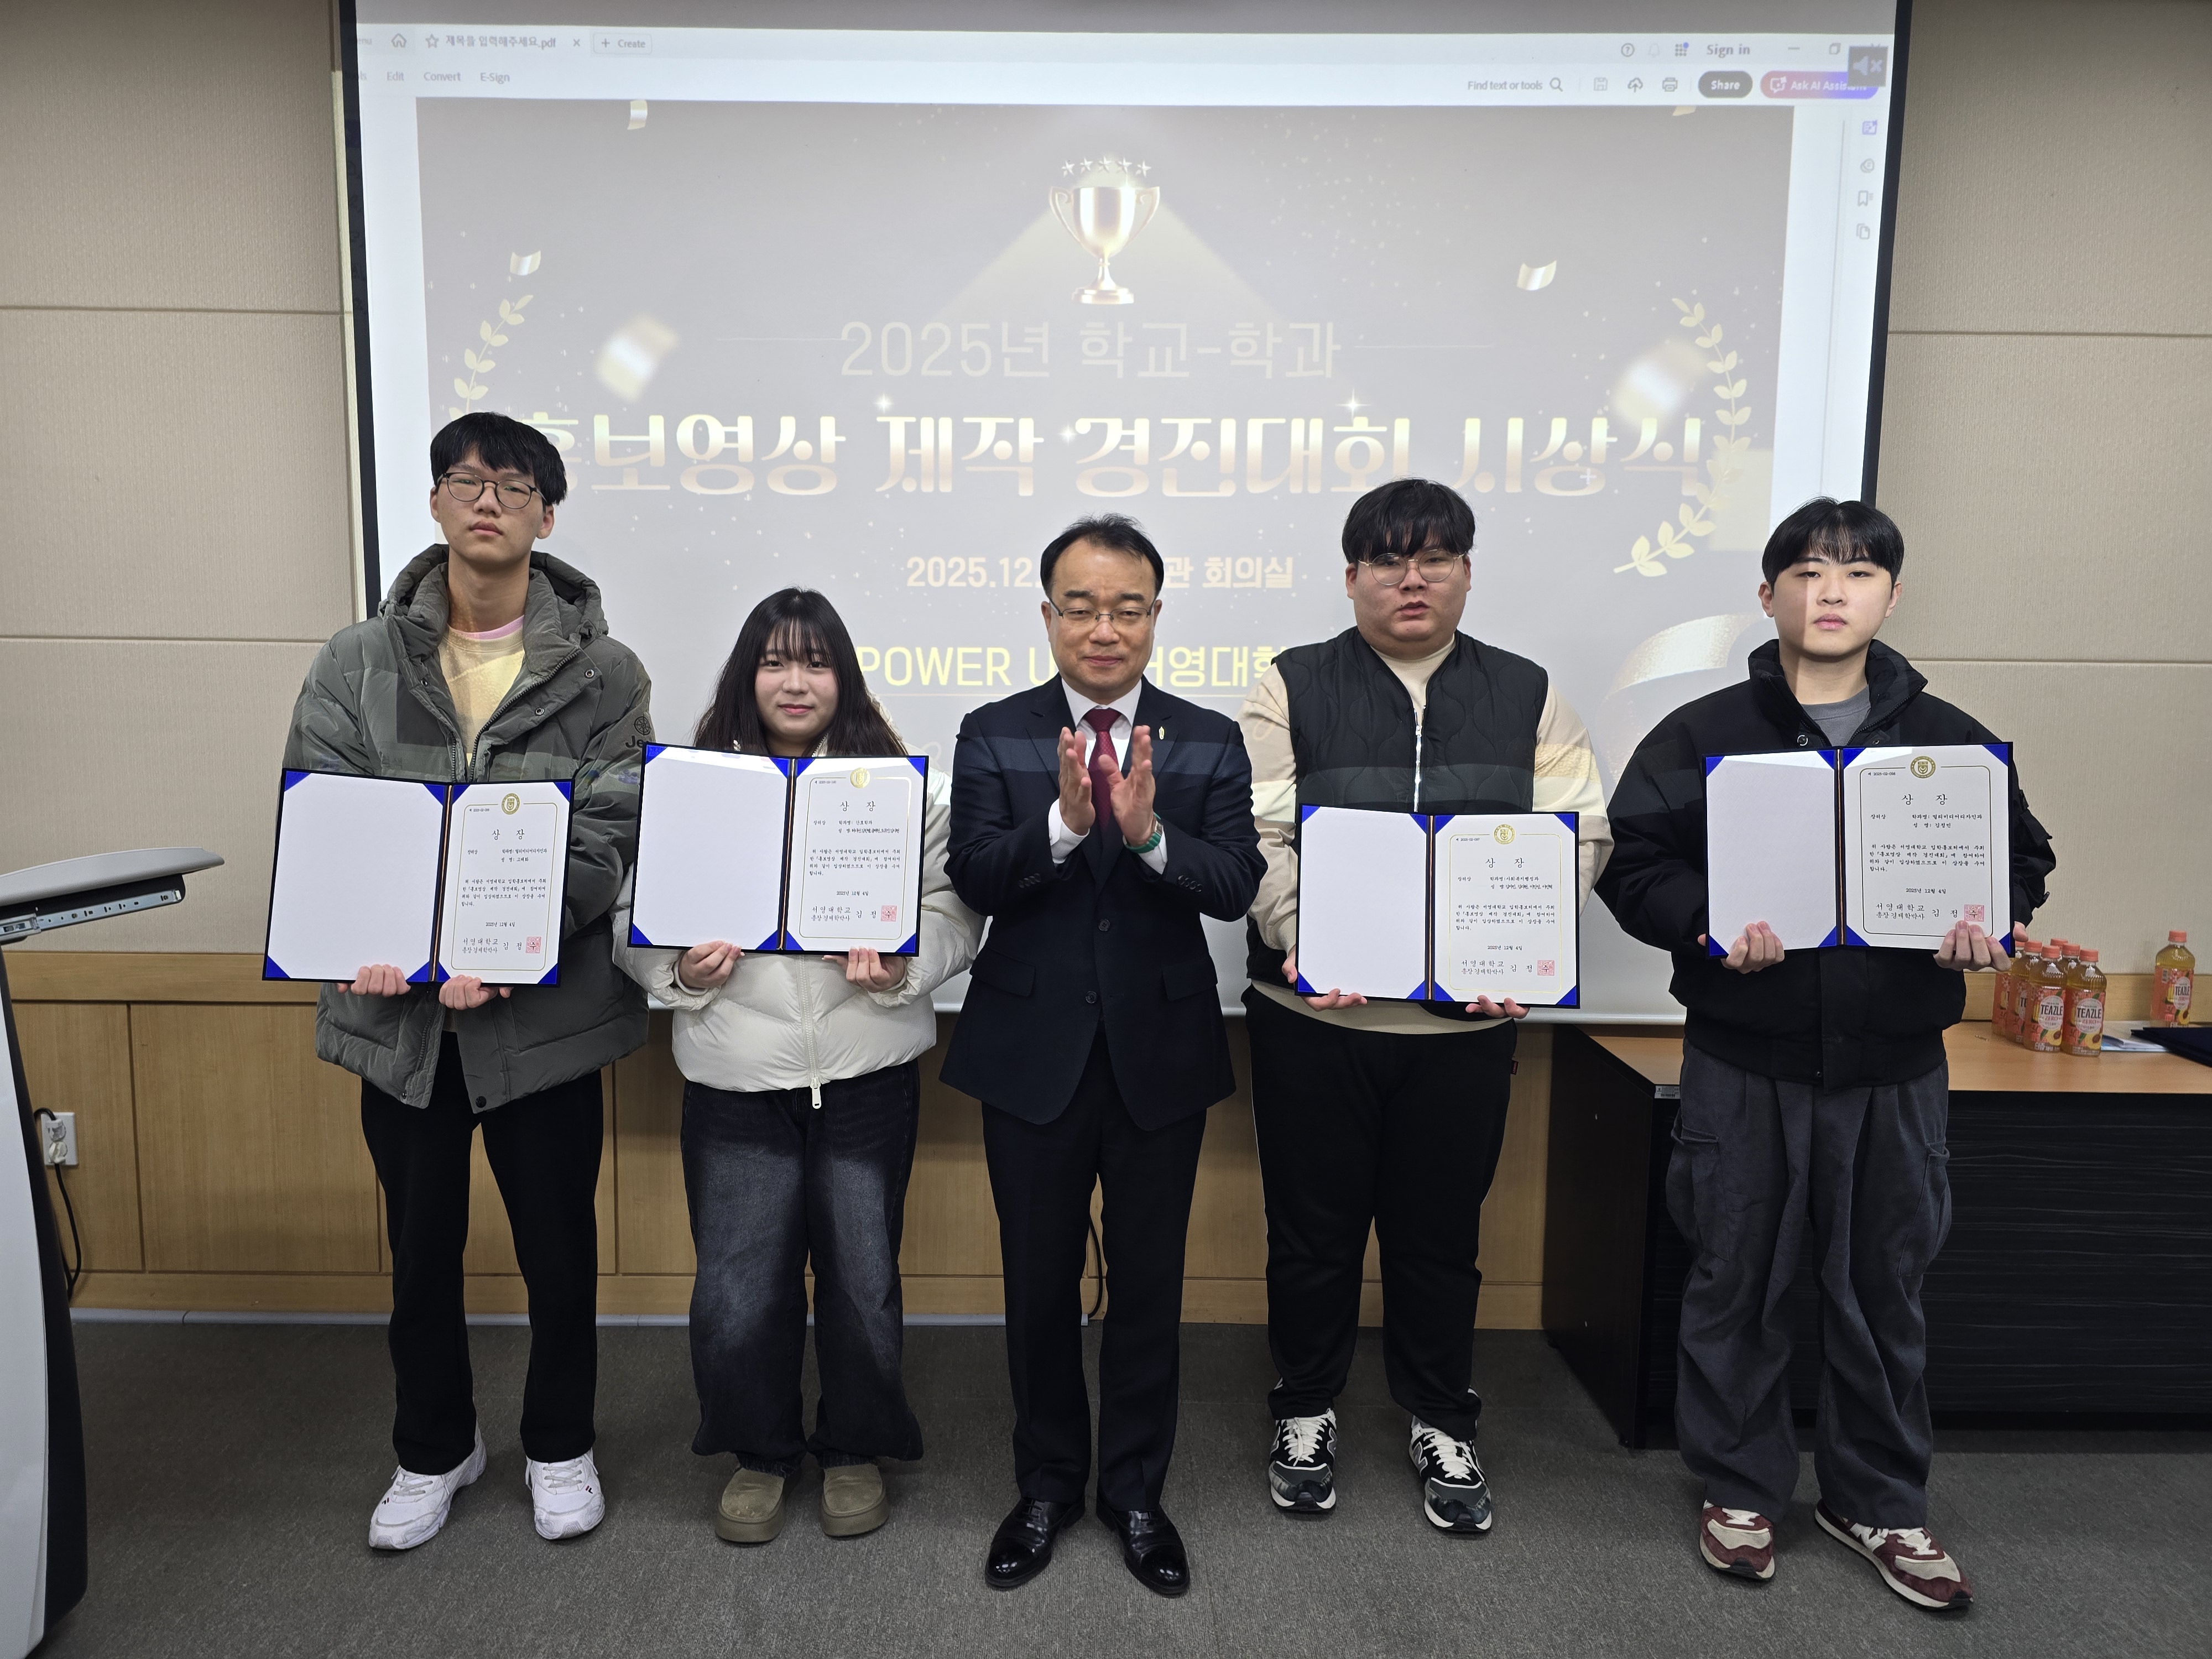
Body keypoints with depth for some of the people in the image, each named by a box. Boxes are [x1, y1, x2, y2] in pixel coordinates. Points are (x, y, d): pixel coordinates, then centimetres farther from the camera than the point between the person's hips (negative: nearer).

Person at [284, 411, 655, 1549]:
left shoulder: (603, 674, -3)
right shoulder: (355, 665, 4)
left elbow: (604, 838, -11)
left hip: (545, 1010, -2)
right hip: (397, 1010, 2)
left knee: (559, 1249, 12)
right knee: (420, 1249, 17)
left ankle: (560, 1445, 36)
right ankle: (434, 1449, 41)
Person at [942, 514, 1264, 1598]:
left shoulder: (1210, 743, 0)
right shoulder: (992, 737, -1)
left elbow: (1236, 886, -12)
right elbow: (973, 879, -14)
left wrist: (1149, 832, -30)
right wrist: (1065, 821, -30)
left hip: (1160, 1051, 1)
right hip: (1034, 1051, 0)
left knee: (1149, 1284, 14)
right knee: (1040, 1284, 15)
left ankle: (1136, 1491, 36)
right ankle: (1048, 1485, 37)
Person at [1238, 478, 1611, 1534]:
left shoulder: (1527, 695, 8)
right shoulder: (1292, 689, 1)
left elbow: (1577, 835, 2)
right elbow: (1258, 834, -7)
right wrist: (1301, 936, -24)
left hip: (1469, 1018, 2)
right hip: (1316, 1011, -1)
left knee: (1441, 1231, 14)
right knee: (1313, 1228, 11)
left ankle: (1441, 1424, 35)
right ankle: (1306, 1412, 33)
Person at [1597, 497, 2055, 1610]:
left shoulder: (1950, 741, 7)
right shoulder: (1702, 735, -1)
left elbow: (2020, 852, 14)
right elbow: (1631, 860, -5)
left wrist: (1990, 917, -8)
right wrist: (1708, 923, -23)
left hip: (1895, 1064, 3)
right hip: (1746, 1059, -2)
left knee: (1884, 1287, 15)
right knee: (1739, 1280, 9)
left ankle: (1879, 1500, 34)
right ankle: (1740, 1488, 28)